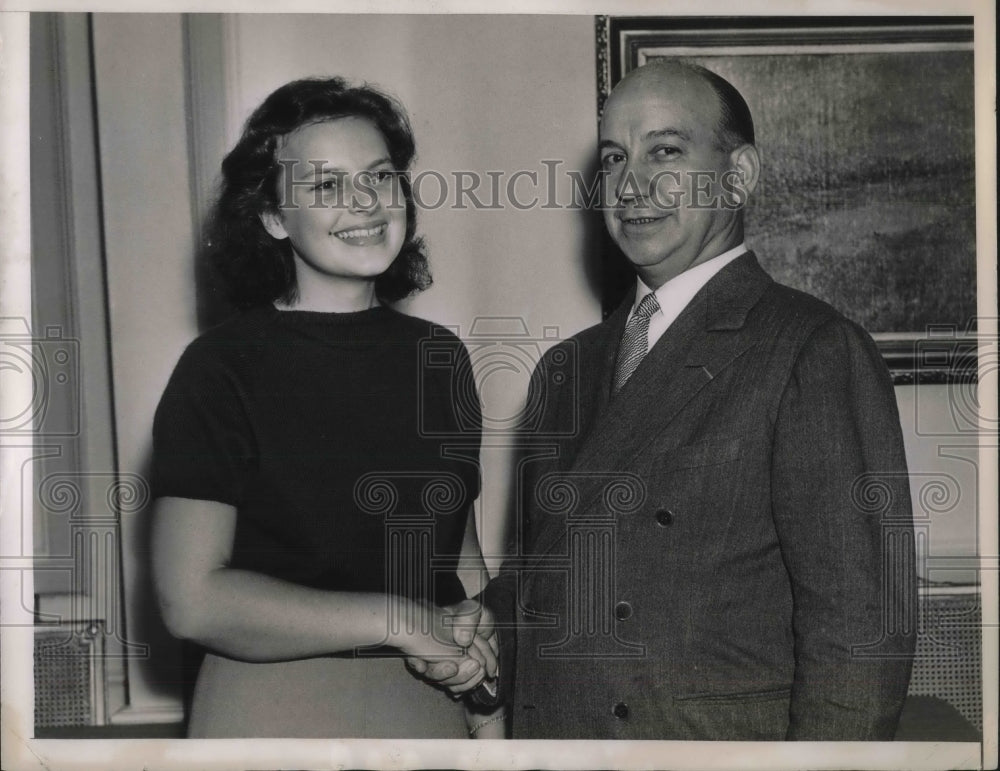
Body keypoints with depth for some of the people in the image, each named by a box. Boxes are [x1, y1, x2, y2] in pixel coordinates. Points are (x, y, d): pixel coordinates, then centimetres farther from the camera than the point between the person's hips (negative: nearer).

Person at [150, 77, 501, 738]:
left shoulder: (441, 357, 2)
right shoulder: (222, 369, -12)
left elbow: (461, 551, 8)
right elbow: (192, 601, -18)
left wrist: (491, 720, 2)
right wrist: (395, 617, -18)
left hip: (431, 708, 5)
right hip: (272, 713, -4)